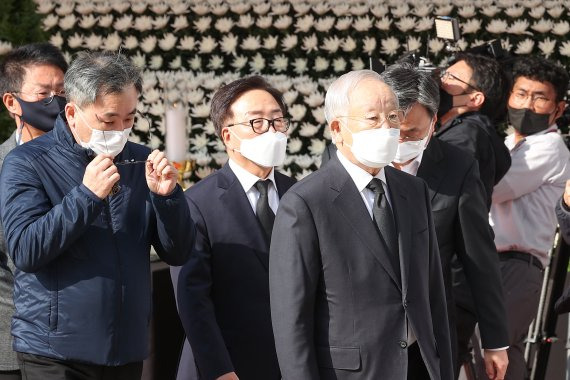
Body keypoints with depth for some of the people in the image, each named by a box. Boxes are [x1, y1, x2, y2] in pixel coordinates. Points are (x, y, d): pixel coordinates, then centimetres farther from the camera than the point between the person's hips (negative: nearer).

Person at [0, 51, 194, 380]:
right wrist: (87, 195, -21)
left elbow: (178, 253, 7)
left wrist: (167, 194, -10)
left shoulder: (141, 161, 9)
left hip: (127, 352, 4)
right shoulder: (27, 164, -4)